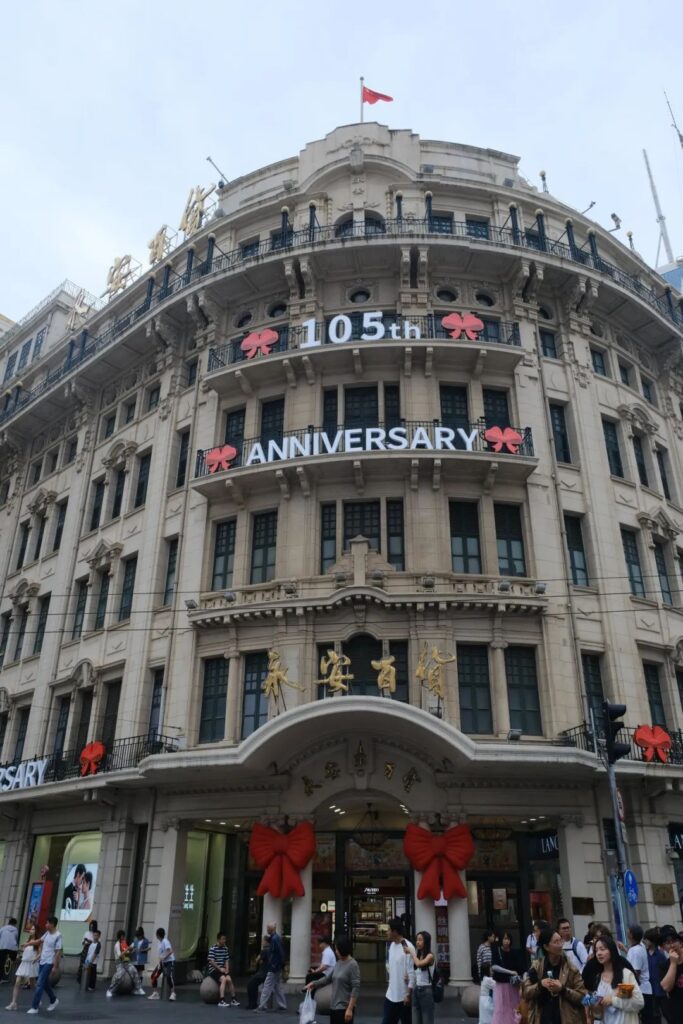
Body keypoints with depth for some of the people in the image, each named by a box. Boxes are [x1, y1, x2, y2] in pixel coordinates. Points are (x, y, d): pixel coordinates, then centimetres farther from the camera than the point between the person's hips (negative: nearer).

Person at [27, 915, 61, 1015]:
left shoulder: (57, 936, -20)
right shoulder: (47, 933, 2)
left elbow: (58, 952, -19)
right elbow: (41, 942, 20)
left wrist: (55, 966, -18)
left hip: (49, 963, -8)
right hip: (42, 961, 8)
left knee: (39, 984, -8)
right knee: (45, 983, 17)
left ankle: (35, 1007, 1)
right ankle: (54, 1000, 33)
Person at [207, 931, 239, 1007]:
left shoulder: (225, 948, 7)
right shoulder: (213, 949, -12)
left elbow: (227, 960, 9)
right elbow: (211, 961, -16)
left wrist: (227, 969, -6)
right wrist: (219, 969, -16)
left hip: (222, 969, 5)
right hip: (214, 970, -5)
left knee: (229, 979, -18)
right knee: (223, 979, -28)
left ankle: (233, 1000, -10)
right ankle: (221, 1001, -27)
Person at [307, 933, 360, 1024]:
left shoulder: (353, 965, -15)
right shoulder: (338, 963, 10)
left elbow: (356, 989, -18)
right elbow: (328, 978, 18)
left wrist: (350, 1009, -21)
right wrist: (314, 983, 6)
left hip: (344, 1008, -8)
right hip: (334, 1006, 8)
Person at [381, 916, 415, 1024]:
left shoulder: (408, 947, -18)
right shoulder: (391, 945, 6)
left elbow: (412, 972, -18)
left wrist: (409, 995, -17)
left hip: (403, 995, -7)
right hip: (391, 994, 7)